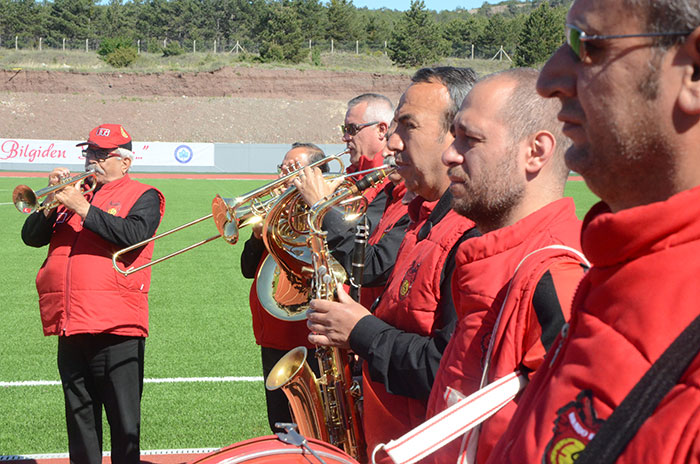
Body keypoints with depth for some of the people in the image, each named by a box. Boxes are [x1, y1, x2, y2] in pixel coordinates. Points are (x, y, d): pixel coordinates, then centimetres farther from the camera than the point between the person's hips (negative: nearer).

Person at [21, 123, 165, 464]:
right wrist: (53, 202, -3)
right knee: (79, 418, 11)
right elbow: (31, 236, 14)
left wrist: (81, 207, -15)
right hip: (71, 325, 5)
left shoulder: (142, 197, 5)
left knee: (124, 420, -3)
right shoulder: (74, 192, 20)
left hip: (115, 328, -5)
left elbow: (133, 235, -16)